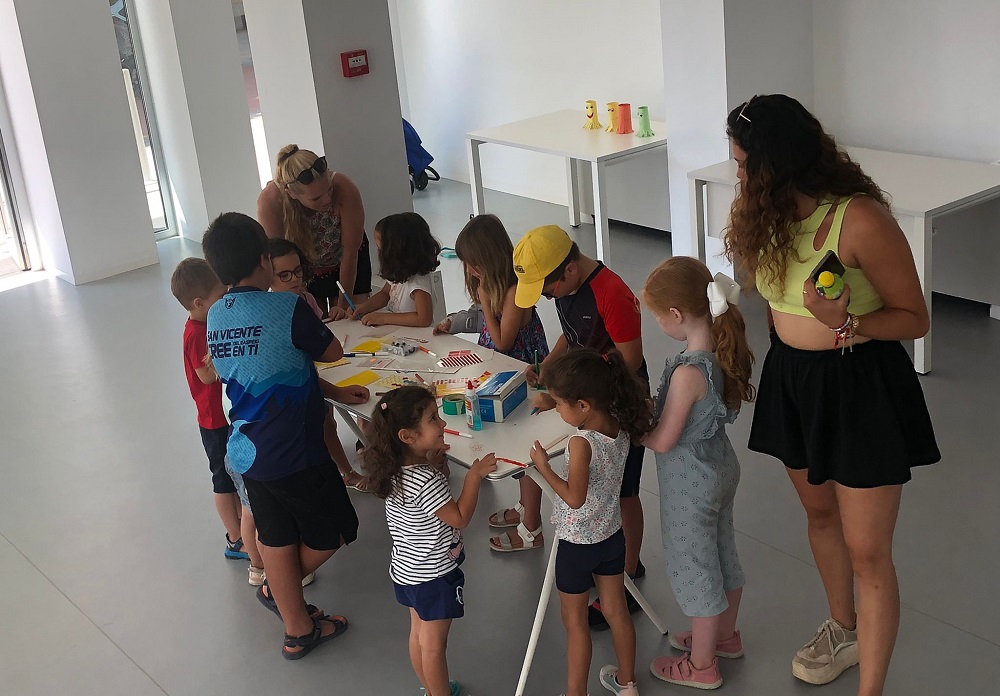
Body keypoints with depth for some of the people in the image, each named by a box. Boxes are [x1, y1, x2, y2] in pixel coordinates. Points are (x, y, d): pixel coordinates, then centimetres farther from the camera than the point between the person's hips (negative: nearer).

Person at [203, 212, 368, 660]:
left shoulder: (215, 317, 4)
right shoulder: (288, 308, -19)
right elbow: (332, 353, -2)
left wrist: (334, 392, 18)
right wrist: (309, 316, 15)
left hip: (247, 451, 7)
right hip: (294, 454, -7)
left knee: (276, 539, 18)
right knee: (332, 534, 16)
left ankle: (298, 631, 30)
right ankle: (277, 590, 30)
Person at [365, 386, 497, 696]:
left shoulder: (396, 469, -7)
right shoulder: (426, 481, -33)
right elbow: (460, 518, -24)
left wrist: (430, 461, 3)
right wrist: (474, 476, -22)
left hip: (406, 570, 9)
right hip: (435, 575, -9)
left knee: (419, 635, 23)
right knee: (434, 645, 9)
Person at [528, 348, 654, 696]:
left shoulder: (581, 443, -31)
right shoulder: (621, 429, -10)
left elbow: (575, 498, -27)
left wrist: (543, 467, -17)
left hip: (577, 544, -7)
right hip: (612, 536, 7)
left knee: (575, 622, 12)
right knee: (616, 612, 22)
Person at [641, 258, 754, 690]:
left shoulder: (689, 371, -32)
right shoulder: (724, 352, -7)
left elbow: (663, 440, -23)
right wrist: (652, 407, 3)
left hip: (691, 483, -8)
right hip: (721, 467, 8)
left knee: (693, 567, 9)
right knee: (722, 553, 25)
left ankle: (701, 666, 27)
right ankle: (725, 635, 46)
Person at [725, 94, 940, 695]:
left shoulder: (861, 221, -25)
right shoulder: (768, 213, -2)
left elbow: (915, 319, -18)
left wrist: (846, 322, -33)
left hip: (861, 387, -7)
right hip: (793, 379, 7)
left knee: (867, 551, 0)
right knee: (820, 512, 24)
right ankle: (844, 629, 48)